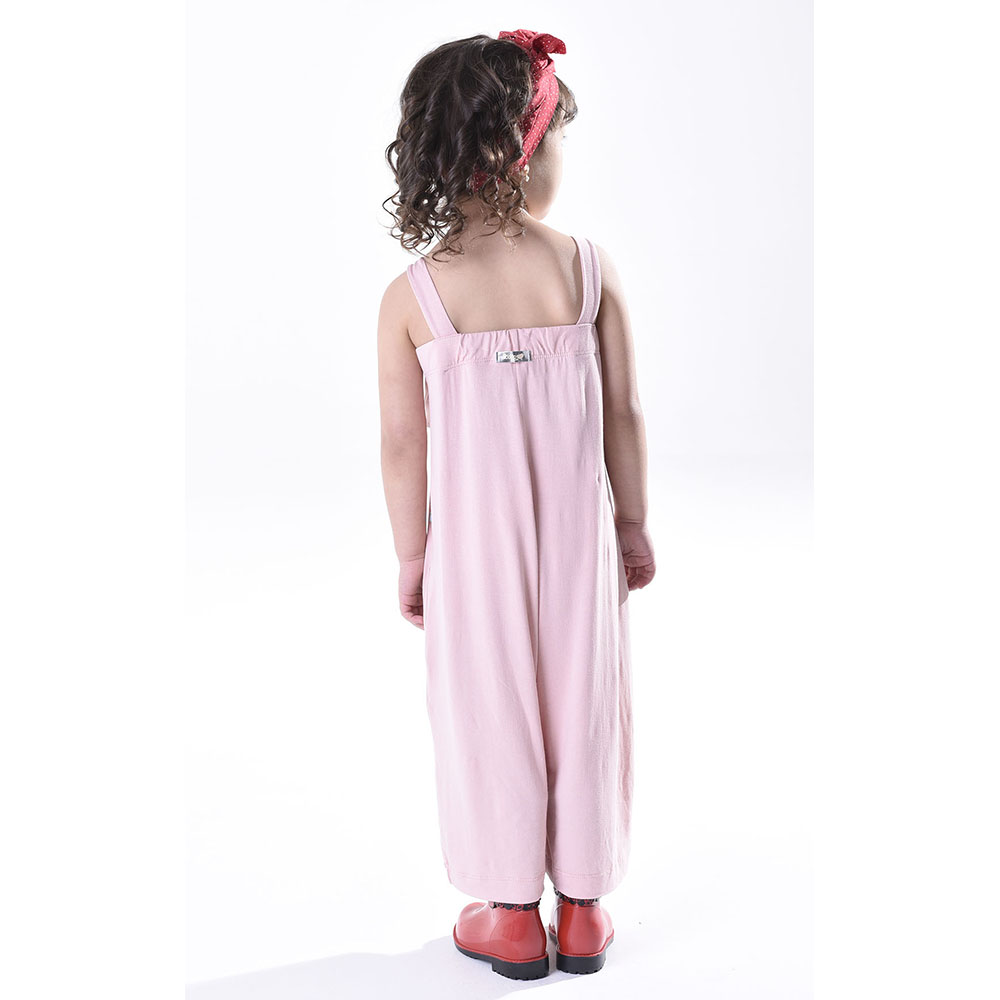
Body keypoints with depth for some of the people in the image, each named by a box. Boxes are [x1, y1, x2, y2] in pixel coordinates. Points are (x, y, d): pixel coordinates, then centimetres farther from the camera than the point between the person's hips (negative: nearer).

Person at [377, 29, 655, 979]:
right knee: (582, 704, 15)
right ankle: (582, 908, 28)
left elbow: (403, 445, -8)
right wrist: (633, 525, 10)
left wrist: (411, 556, 5)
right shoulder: (590, 267, -8)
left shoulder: (411, 297, -12)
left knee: (490, 712, 13)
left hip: (473, 548, -1)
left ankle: (511, 914, 27)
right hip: (577, 539, 1)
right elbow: (624, 417, -3)